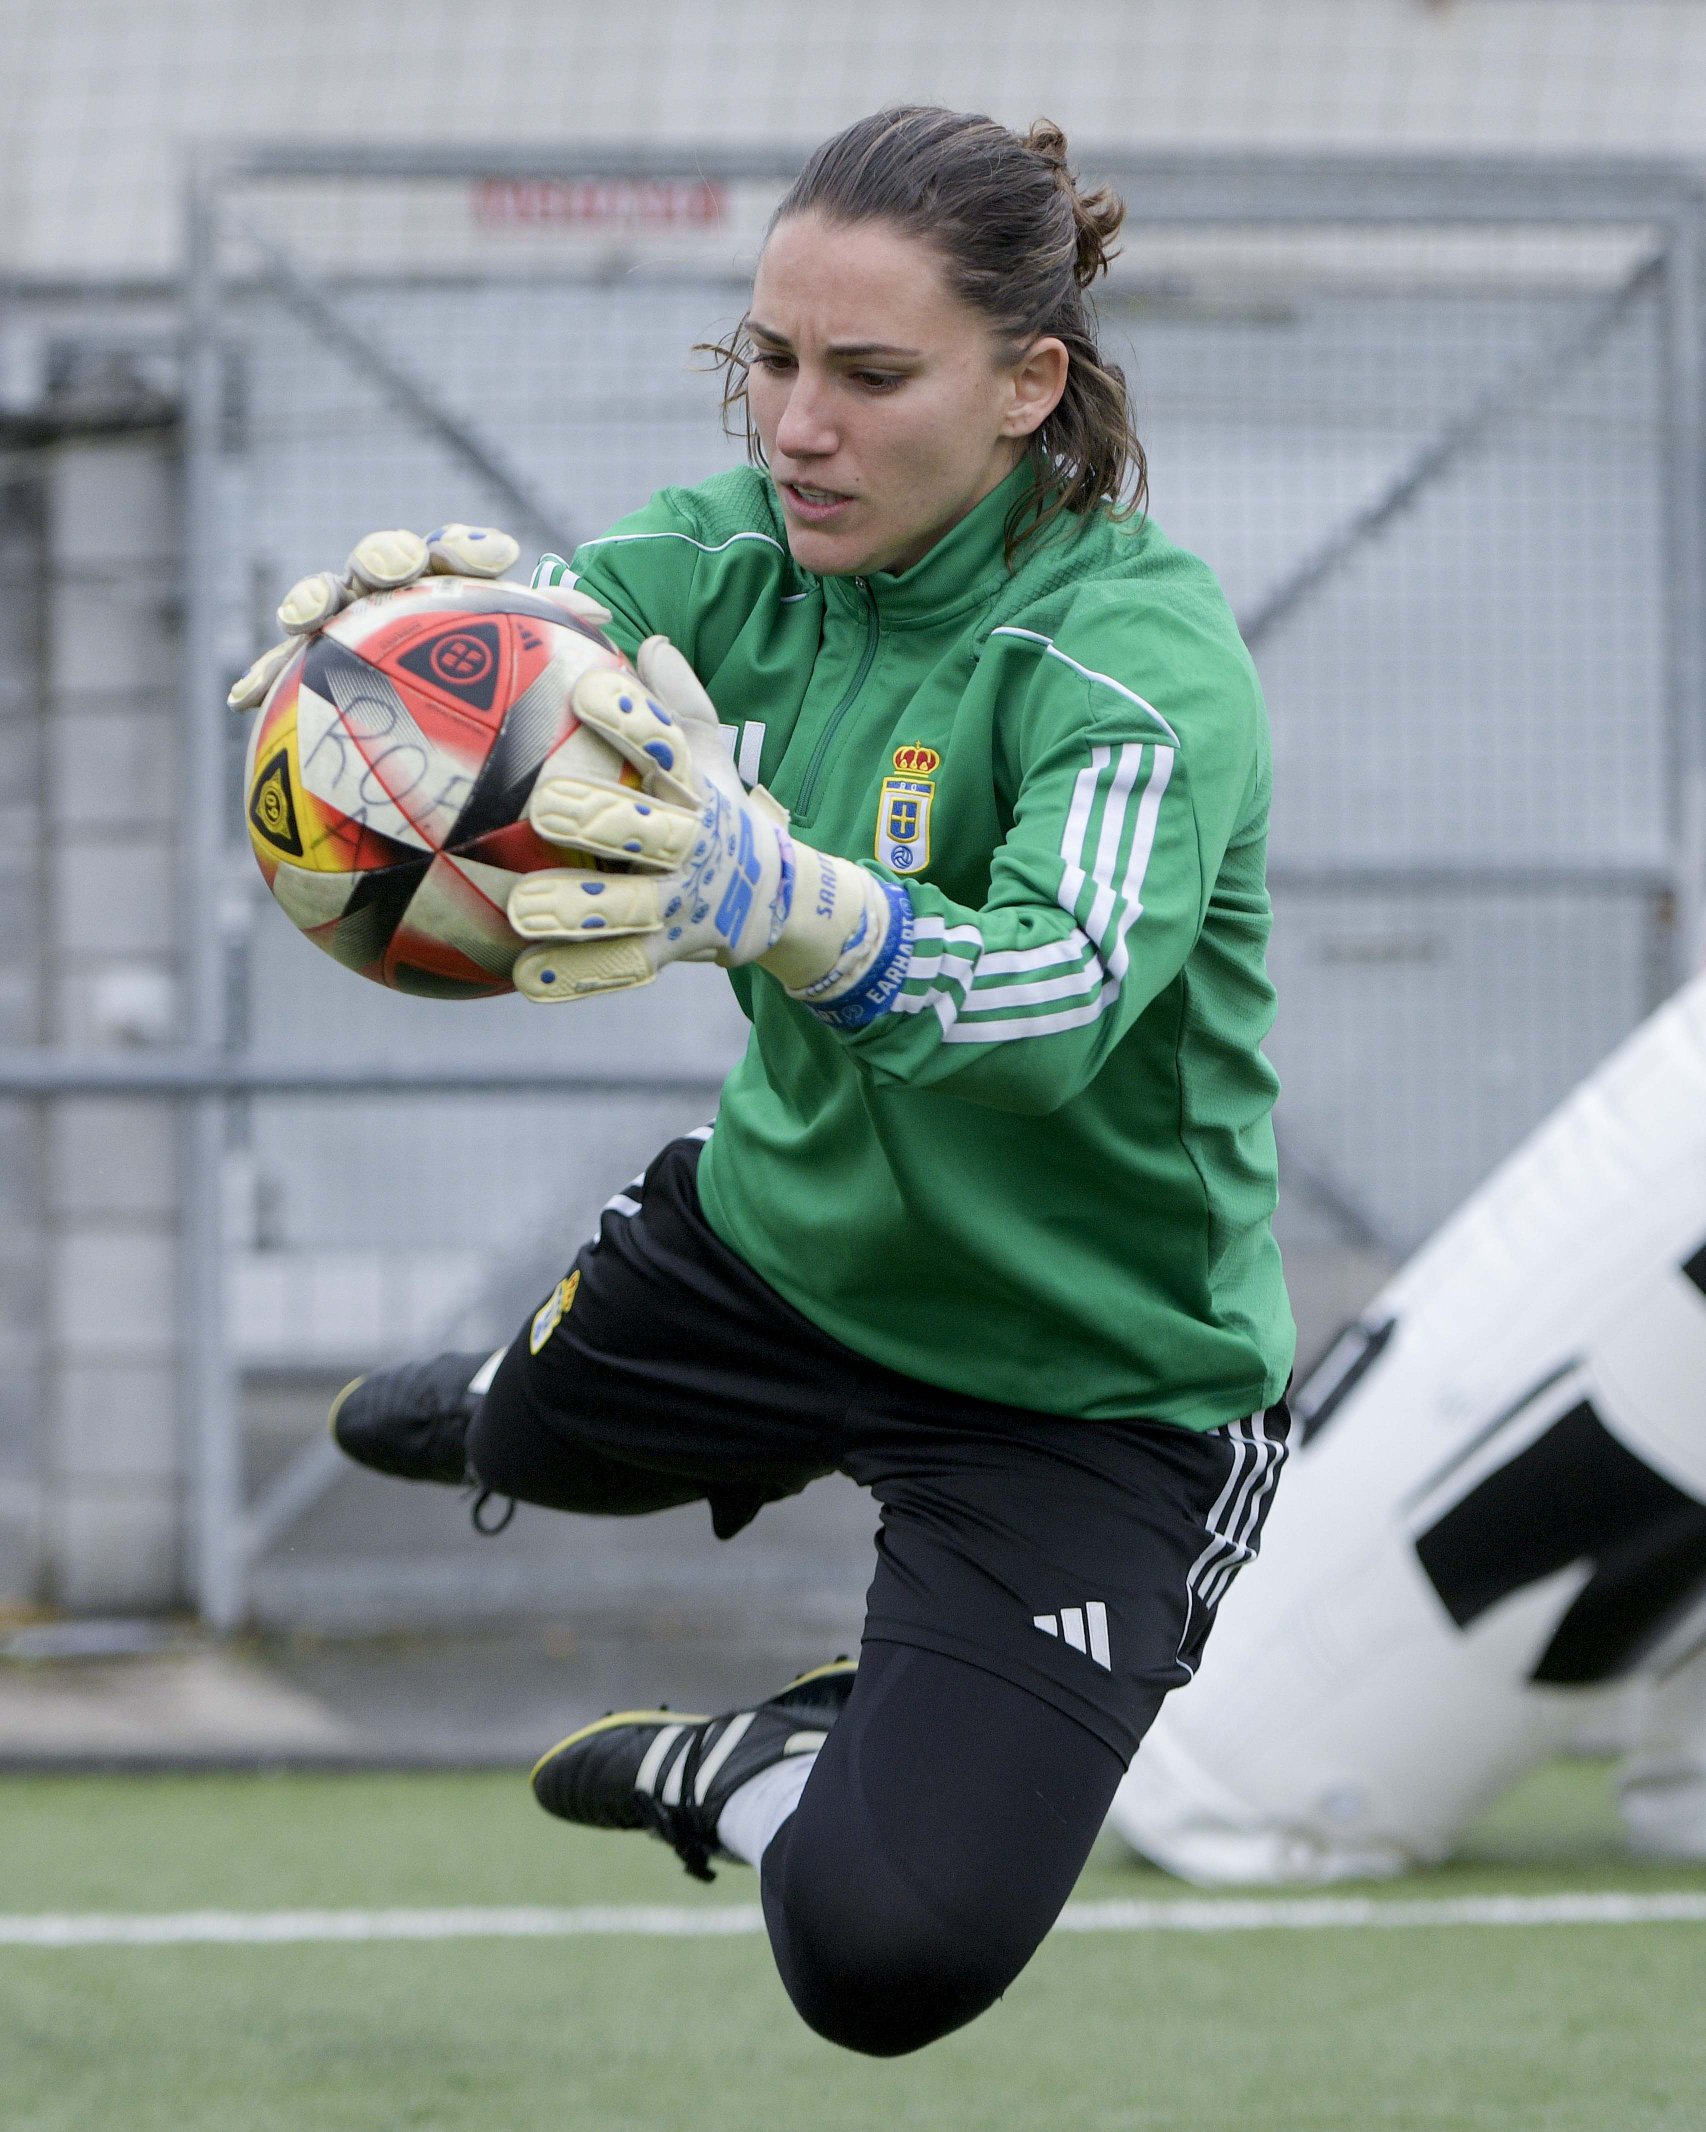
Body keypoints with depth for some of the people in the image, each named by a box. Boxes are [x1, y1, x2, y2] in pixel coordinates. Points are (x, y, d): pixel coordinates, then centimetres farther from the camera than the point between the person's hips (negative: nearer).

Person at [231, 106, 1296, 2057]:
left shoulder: (1135, 644, -28)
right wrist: (421, 608, -49)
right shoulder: (750, 554, -8)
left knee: (890, 1954, -22)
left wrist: (776, 900, -65)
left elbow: (1063, 995, -45)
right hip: (787, 1228, 6)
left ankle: (777, 1772, 10)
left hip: (1090, 1369, -6)